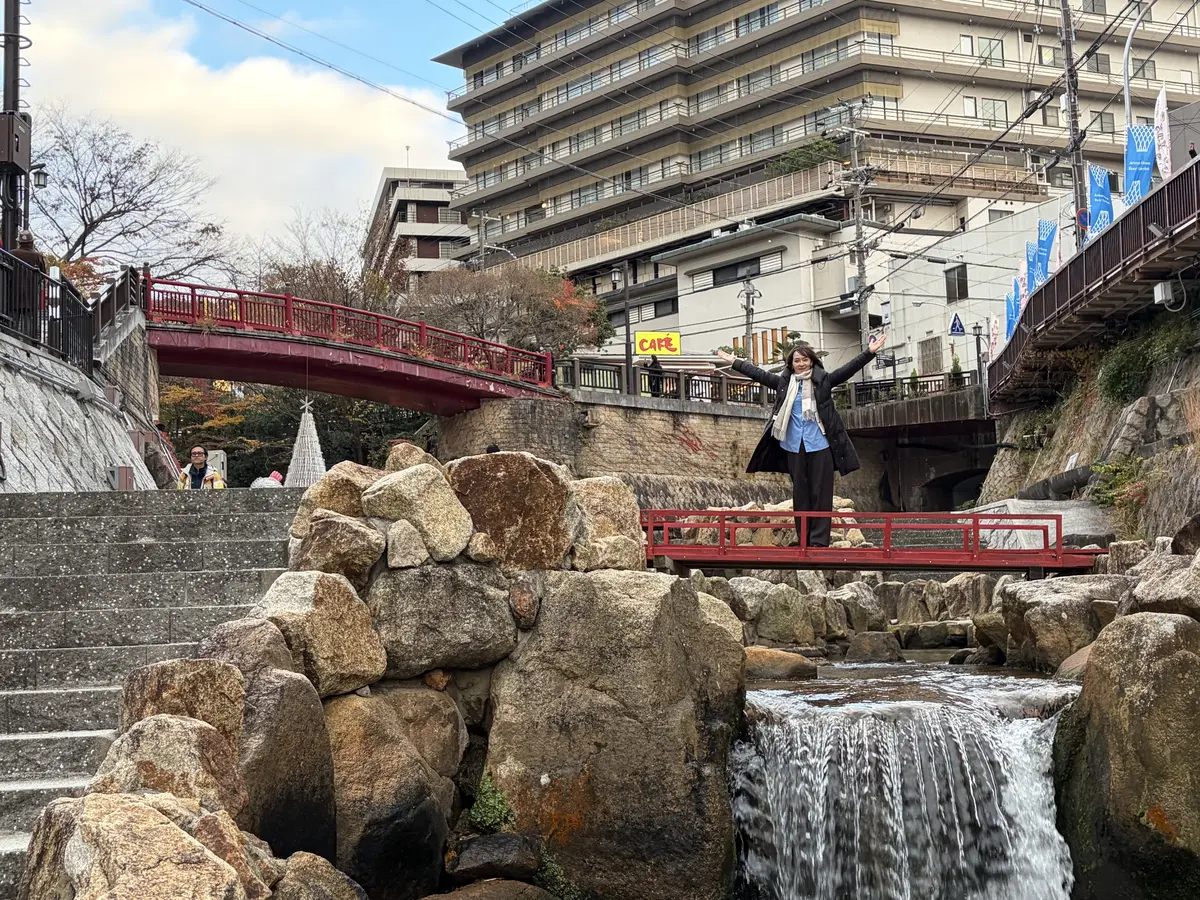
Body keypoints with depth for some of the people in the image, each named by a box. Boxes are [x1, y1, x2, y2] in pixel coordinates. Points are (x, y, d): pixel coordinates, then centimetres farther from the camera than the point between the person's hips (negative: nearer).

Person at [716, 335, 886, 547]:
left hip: (820, 444, -3)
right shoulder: (784, 381, 8)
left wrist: (869, 352, -18)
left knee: (821, 492, -1)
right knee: (800, 493, 9)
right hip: (794, 445, 3)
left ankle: (819, 541, 1)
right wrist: (734, 362, 14)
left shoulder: (823, 380, 1)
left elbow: (848, 369, -7)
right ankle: (803, 540, 14)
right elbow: (759, 374, 13)